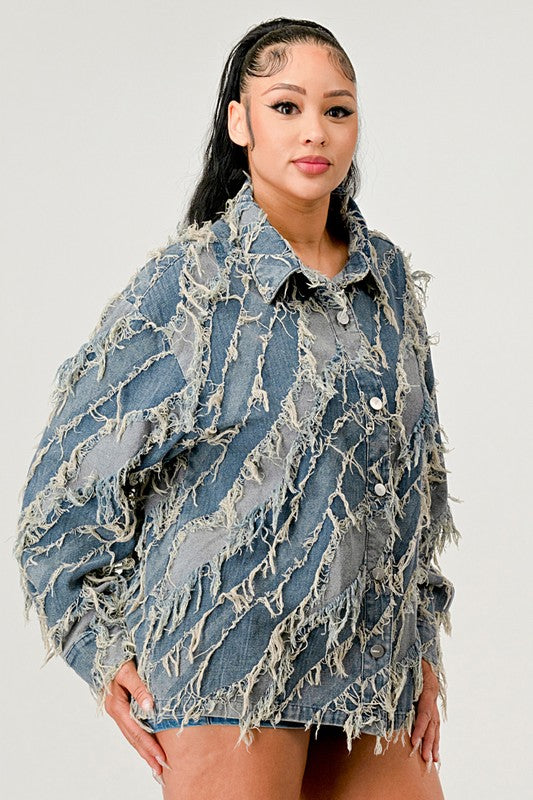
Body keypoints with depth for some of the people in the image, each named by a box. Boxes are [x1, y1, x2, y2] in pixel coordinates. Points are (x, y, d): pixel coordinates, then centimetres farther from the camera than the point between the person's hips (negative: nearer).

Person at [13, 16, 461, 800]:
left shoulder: (390, 278, 10)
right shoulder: (187, 281, -5)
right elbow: (73, 483, -1)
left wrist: (422, 643, 16)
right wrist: (104, 654, -3)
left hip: (372, 672, 5)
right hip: (228, 674, -5)